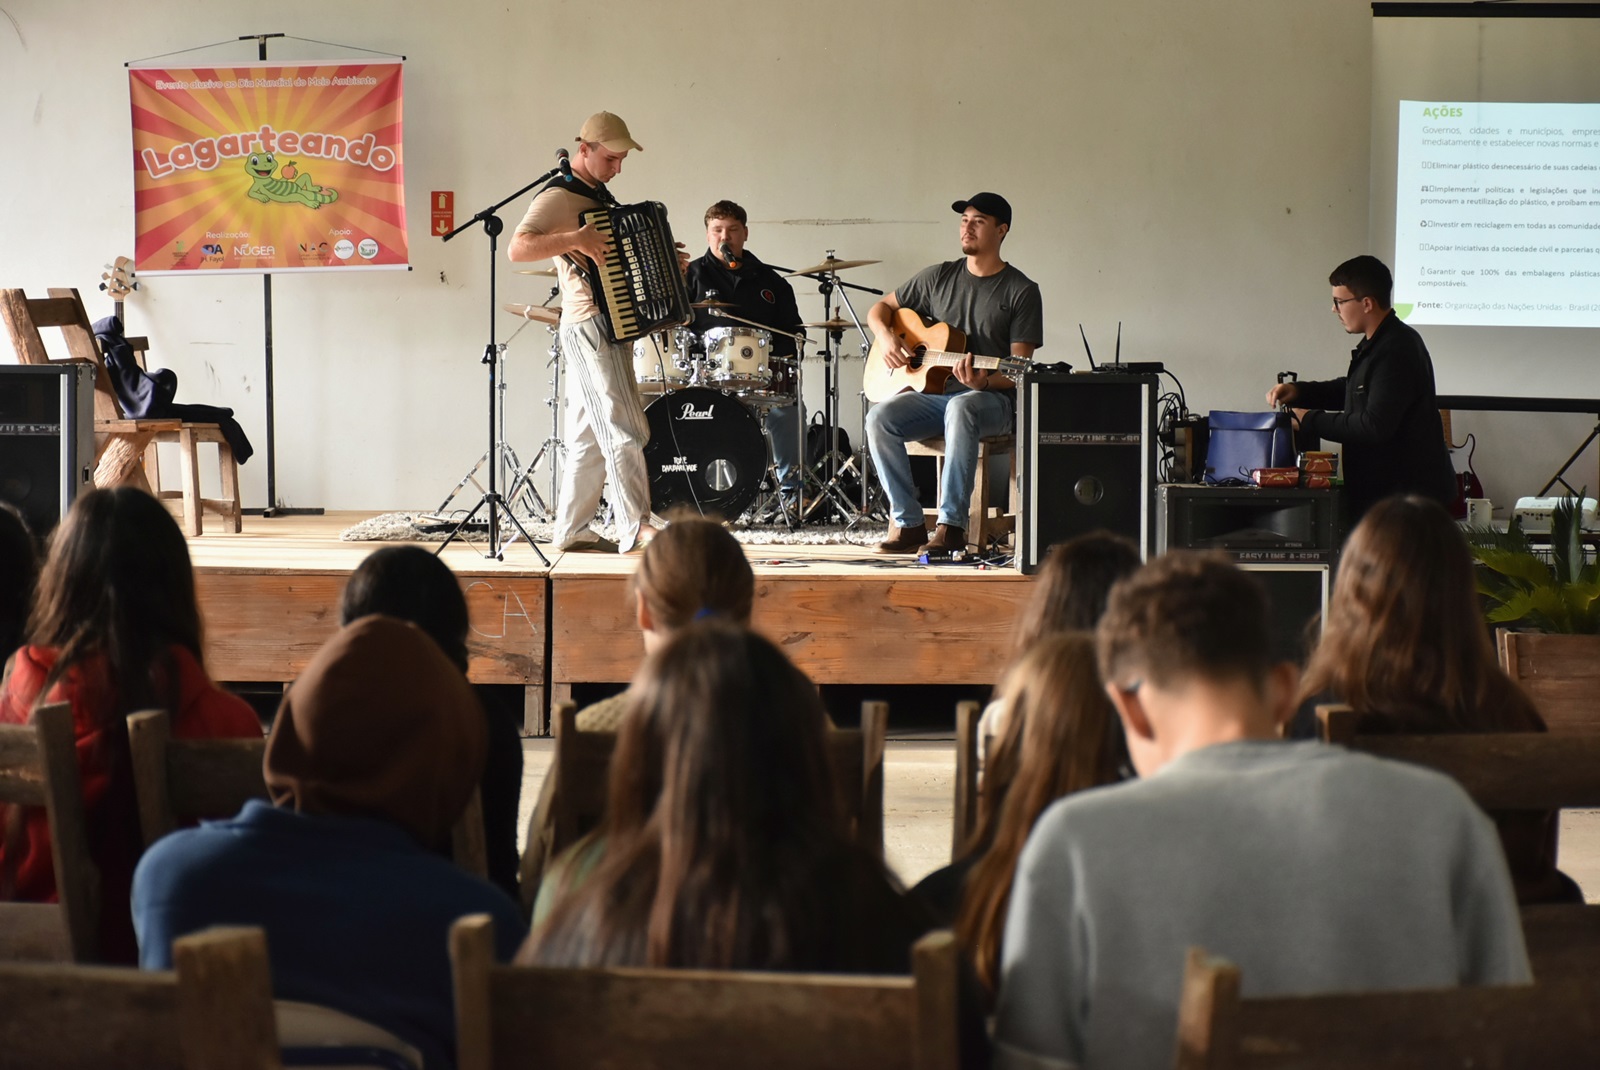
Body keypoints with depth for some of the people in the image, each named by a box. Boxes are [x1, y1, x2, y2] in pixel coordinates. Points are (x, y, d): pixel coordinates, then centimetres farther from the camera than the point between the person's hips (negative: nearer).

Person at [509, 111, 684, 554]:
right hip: (590, 327, -9)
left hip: (612, 327, 9)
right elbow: (517, 248, -23)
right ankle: (636, 527, -17)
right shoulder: (558, 197, -11)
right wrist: (574, 240, -32)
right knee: (624, 428, -14)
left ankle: (571, 529, 12)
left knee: (590, 436, 9)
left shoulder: (599, 196, 19)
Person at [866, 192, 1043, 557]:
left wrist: (982, 381, -27)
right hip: (934, 393, 4)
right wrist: (886, 338, -2)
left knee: (960, 409, -41)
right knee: (880, 418, -26)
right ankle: (908, 524, -20)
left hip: (992, 400, -4)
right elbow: (880, 308, 21)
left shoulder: (1021, 291, -1)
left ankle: (951, 527, -39)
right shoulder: (939, 277, 11)